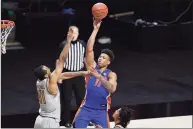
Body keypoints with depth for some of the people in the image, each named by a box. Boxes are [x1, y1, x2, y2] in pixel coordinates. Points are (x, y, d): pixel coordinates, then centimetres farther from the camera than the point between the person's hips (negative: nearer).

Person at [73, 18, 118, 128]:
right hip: (86, 108, 0)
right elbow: (89, 49, -10)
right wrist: (95, 29, -15)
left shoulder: (111, 75, 0)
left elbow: (112, 89, -21)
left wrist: (99, 76, -30)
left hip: (101, 110, 0)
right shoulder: (92, 67, 2)